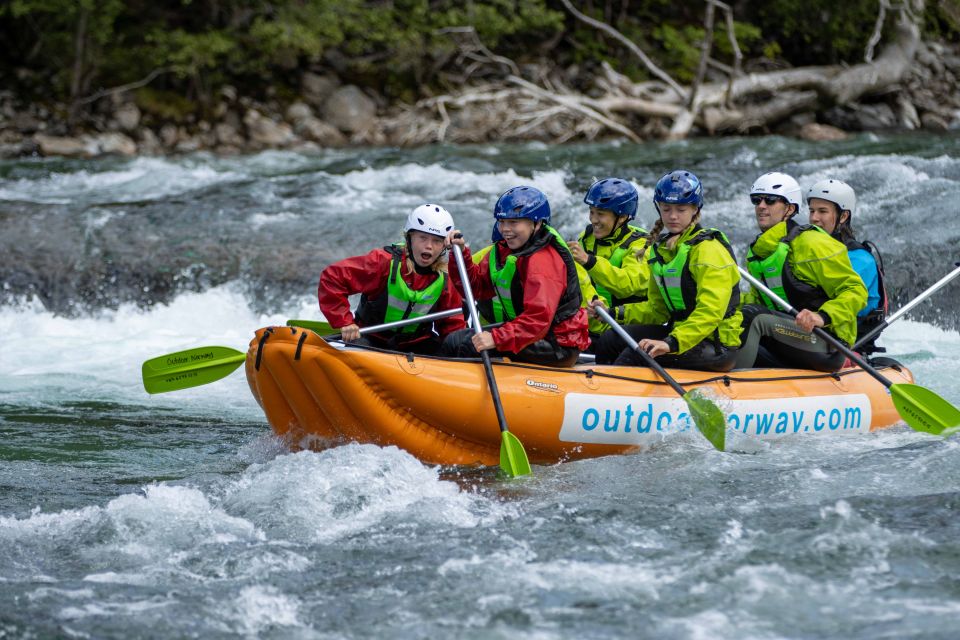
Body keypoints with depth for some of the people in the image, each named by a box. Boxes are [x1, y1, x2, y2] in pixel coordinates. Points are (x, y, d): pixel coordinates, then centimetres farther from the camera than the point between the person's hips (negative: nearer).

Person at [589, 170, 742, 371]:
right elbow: (658, 309, 19)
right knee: (608, 341, 4)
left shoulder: (708, 248, -15)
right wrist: (615, 313, 4)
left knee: (638, 353, -26)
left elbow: (710, 311, -26)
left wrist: (672, 343, -36)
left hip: (716, 346, -9)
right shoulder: (661, 249, 13)